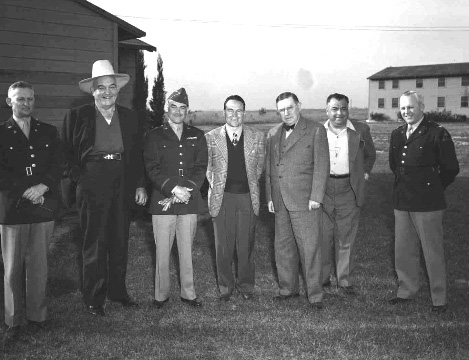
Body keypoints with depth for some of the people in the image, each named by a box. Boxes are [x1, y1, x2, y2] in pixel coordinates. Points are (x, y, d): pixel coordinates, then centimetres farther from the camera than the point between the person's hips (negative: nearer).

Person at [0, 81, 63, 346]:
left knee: (39, 266, 6)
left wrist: (42, 186, -12)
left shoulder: (49, 132, 13)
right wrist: (27, 192, -12)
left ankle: (37, 316, 18)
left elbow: (58, 165, 4)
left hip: (44, 209, 2)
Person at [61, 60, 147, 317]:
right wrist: (78, 178, -8)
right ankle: (93, 298, 14)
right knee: (94, 243, 3)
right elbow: (66, 154, 2)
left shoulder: (129, 117, 8)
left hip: (123, 185, 4)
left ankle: (117, 291, 26)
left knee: (120, 241, 11)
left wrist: (140, 185, 5)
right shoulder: (77, 116, -1)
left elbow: (137, 155, 10)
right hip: (92, 186, -3)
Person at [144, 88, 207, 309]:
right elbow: (152, 169, -2)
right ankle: (161, 295, 13)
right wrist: (172, 188, -15)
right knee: (162, 251, 1)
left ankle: (188, 293, 17)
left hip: (189, 201, 2)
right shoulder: (155, 136, 6)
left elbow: (201, 167, 6)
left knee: (186, 250, 7)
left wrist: (188, 190, -9)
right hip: (162, 202, -2)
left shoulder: (197, 136, 13)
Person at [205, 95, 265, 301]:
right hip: (221, 197, -1)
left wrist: (251, 185, 7)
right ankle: (225, 286, 21)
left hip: (248, 197, 1)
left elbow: (259, 166, 13)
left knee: (246, 244, 7)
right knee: (223, 246, 5)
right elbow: (206, 167, 10)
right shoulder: (211, 138, 1)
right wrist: (215, 185, 4)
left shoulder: (257, 137, 3)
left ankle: (246, 285, 23)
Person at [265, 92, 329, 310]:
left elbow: (321, 166, -7)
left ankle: (315, 295, 7)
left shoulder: (316, 131, -2)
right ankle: (288, 289, 27)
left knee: (310, 248, -3)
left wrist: (316, 197, -13)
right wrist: (269, 197, 12)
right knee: (283, 248, 13)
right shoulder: (273, 134, 14)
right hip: (280, 202, 6)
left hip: (304, 201, -5)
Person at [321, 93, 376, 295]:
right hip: (322, 190, 0)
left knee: (346, 239, 8)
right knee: (322, 238, 7)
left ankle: (345, 281, 20)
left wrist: (365, 173, 9)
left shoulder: (361, 130, 1)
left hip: (349, 190, 0)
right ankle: (323, 279, 22)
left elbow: (370, 154, 19)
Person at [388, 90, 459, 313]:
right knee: (404, 251, 14)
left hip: (427, 203, -6)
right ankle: (406, 291, 30)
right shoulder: (397, 135, 10)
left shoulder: (437, 134, -10)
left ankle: (439, 299, 17)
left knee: (433, 252, 4)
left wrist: (433, 188, 4)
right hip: (402, 202, 6)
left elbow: (451, 168, -6)